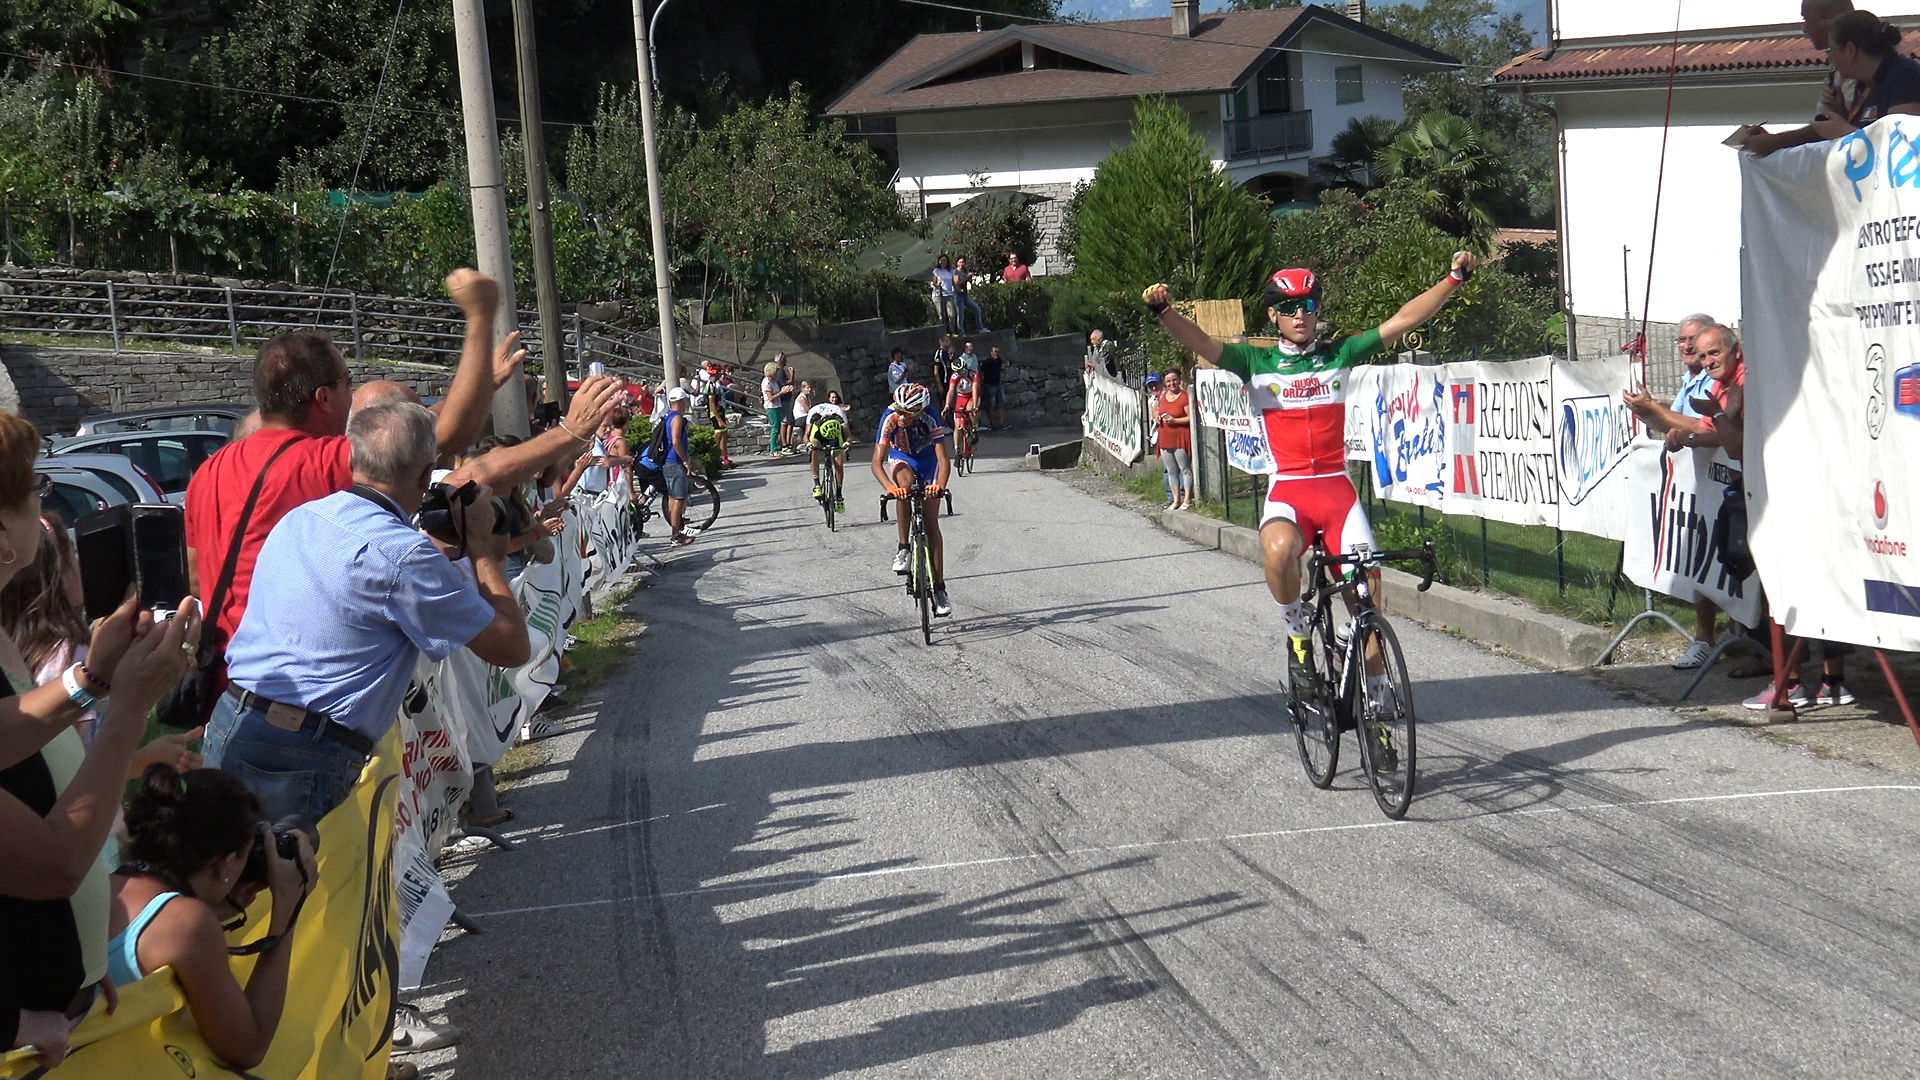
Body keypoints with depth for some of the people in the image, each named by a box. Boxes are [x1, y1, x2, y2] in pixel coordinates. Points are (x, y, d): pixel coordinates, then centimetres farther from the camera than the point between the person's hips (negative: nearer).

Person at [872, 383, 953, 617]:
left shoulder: (930, 419, -33)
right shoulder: (890, 418, -32)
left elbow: (943, 460, -37)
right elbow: (877, 462, -36)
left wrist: (940, 484, -57)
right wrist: (889, 487, -54)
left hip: (927, 461, 0)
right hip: (901, 459, 0)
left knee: (931, 523, -5)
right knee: (904, 484, -36)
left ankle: (939, 588, 0)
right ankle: (903, 548, -24)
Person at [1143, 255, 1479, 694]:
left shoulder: (1340, 355, 7)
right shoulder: (1257, 363, 3)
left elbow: (1402, 320, 3)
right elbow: (1202, 344, -12)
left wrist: (1454, 279, -6)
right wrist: (1164, 311, -30)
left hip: (1338, 489, 2)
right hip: (1287, 491, -2)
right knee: (1279, 550, -35)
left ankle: (1377, 689, 17)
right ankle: (1297, 629, -6)